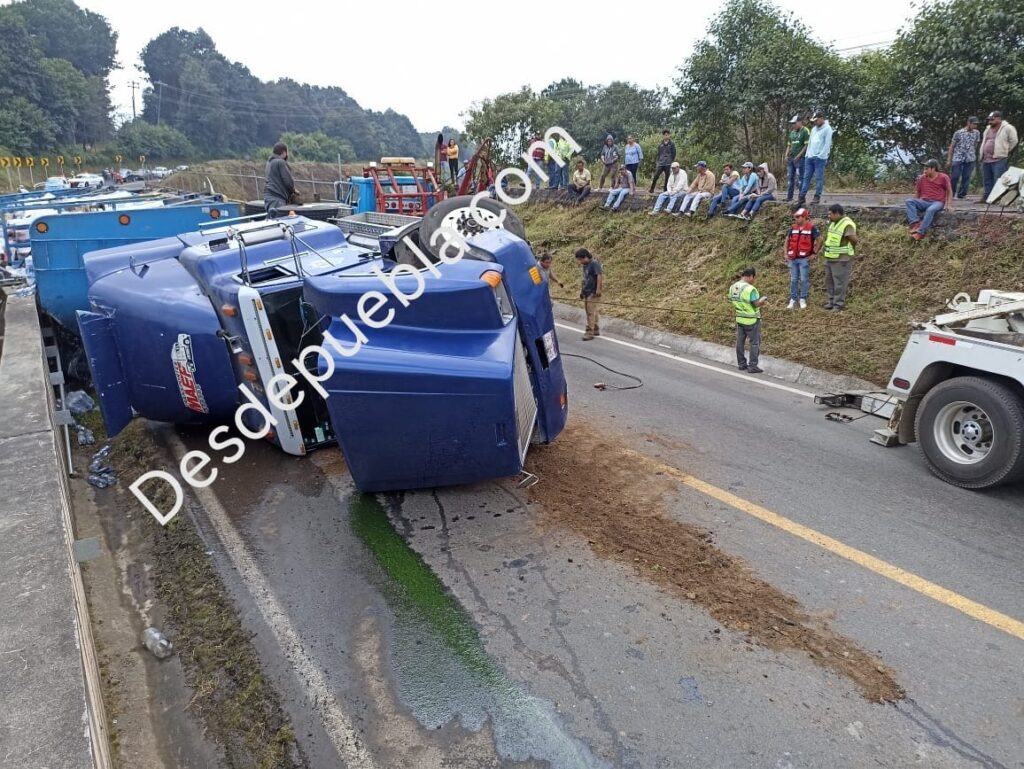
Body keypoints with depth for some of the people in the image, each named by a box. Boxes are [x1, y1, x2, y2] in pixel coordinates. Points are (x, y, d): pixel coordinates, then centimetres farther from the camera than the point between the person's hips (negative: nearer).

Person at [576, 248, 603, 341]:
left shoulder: (594, 264, -13)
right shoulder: (585, 265, 15)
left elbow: (600, 275, -23)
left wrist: (598, 289, -26)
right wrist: (581, 290, 21)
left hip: (592, 293, -9)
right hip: (586, 292, 9)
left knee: (591, 312, -8)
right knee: (592, 312, 14)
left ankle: (590, 332, -7)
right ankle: (596, 330, 23)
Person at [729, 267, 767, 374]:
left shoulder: (732, 287, -1)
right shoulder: (750, 289, -24)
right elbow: (757, 304, -20)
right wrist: (763, 299, -2)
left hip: (739, 318, 7)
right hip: (751, 320, -7)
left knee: (740, 341, 14)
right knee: (755, 343, 4)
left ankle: (741, 364, 22)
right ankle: (752, 366, 4)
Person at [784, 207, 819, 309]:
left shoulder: (812, 227, -8)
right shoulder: (793, 227, 7)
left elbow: (819, 240, -5)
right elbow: (787, 240, 17)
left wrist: (814, 253, -6)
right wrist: (786, 254, 10)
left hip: (804, 259, -5)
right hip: (793, 259, 5)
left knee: (804, 280, 0)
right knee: (793, 280, 9)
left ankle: (803, 300, 9)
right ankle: (792, 300, 15)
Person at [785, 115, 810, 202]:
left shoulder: (805, 131, -6)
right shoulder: (792, 132, 16)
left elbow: (807, 145, -11)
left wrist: (798, 156, -16)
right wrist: (786, 155, 9)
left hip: (800, 158, -7)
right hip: (790, 158, 7)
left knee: (799, 178, -7)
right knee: (789, 178, 8)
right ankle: (789, 197, 13)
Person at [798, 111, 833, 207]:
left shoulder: (827, 129, -4)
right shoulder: (814, 129, 19)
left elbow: (827, 144, -10)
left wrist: (820, 156, -16)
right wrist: (807, 154, 12)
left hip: (820, 158, -7)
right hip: (809, 157, 7)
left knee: (819, 178, -3)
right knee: (806, 177, 2)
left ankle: (817, 197, 0)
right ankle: (802, 197, 1)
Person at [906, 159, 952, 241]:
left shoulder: (943, 177, 0)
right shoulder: (922, 178, 9)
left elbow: (949, 191, 7)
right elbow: (918, 192, 20)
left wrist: (949, 204, -5)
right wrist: (916, 204, 7)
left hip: (937, 202, -4)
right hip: (924, 202, 4)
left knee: (930, 210, -40)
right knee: (909, 201, -24)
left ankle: (920, 232, -44)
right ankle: (915, 224, -40)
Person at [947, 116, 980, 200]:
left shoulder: (977, 133, 7)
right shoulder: (959, 132, -2)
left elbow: (976, 145, 17)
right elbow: (952, 146, 2)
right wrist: (949, 159, -1)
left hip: (970, 159, 3)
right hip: (957, 158, -3)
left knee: (966, 177, 1)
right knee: (954, 177, -6)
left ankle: (962, 195, 8)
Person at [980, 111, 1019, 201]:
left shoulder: (1007, 128, -4)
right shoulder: (988, 129, 18)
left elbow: (1014, 141, -3)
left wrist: (1005, 152, 0)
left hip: (999, 160, -7)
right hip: (986, 160, 8)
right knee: (987, 181, 11)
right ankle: (987, 198, 18)